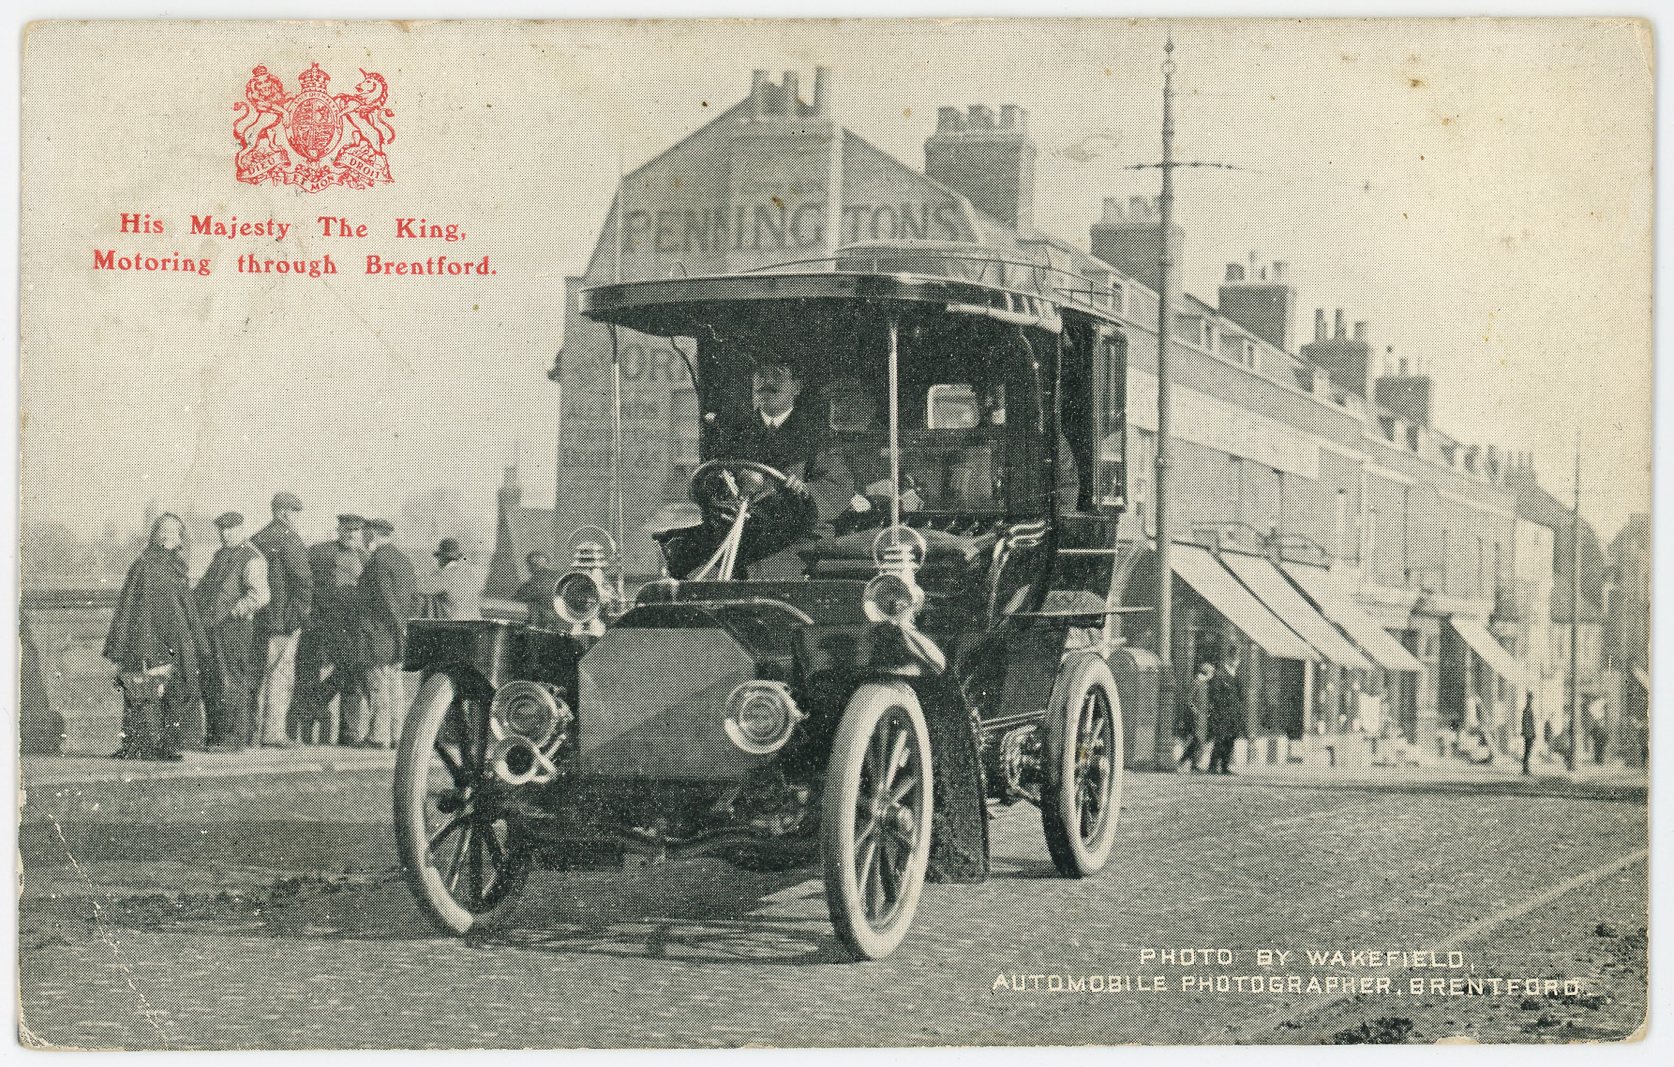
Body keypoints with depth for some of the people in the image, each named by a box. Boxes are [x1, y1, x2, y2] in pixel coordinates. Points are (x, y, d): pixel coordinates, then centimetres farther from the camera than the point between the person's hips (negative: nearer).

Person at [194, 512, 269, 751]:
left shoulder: (252, 559, -8)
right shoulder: (220, 554, 20)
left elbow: (260, 596, -19)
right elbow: (204, 585, 32)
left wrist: (233, 612, -23)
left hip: (233, 627, -8)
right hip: (209, 628, 8)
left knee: (231, 685, -6)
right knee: (208, 684, 10)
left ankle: (233, 738, -1)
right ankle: (213, 735, 18)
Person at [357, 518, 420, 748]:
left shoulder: (378, 560, -12)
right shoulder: (403, 559, 16)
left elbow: (386, 598, -18)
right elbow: (414, 597, 16)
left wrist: (399, 627, -16)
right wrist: (407, 624, 15)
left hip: (378, 631, -9)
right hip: (397, 632, 9)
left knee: (378, 683, -7)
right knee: (394, 680, 10)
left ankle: (378, 735, -8)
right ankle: (397, 733, 9)